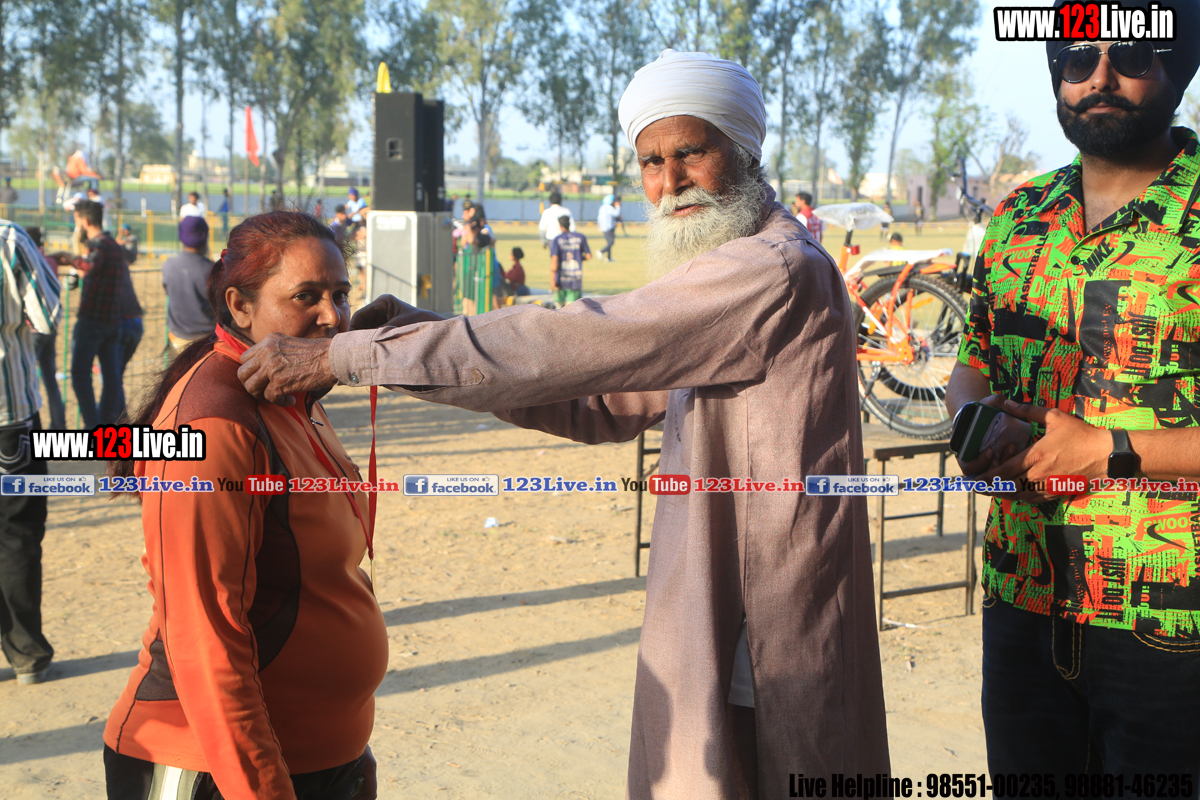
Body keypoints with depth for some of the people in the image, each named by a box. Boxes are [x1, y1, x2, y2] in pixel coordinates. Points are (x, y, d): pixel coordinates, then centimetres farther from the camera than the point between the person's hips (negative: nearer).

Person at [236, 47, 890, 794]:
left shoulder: (777, 270, -19)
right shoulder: (731, 274, 16)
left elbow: (566, 346, -25)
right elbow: (602, 404, 11)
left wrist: (344, 355, -21)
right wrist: (427, 337, -1)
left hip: (765, 657, -9)